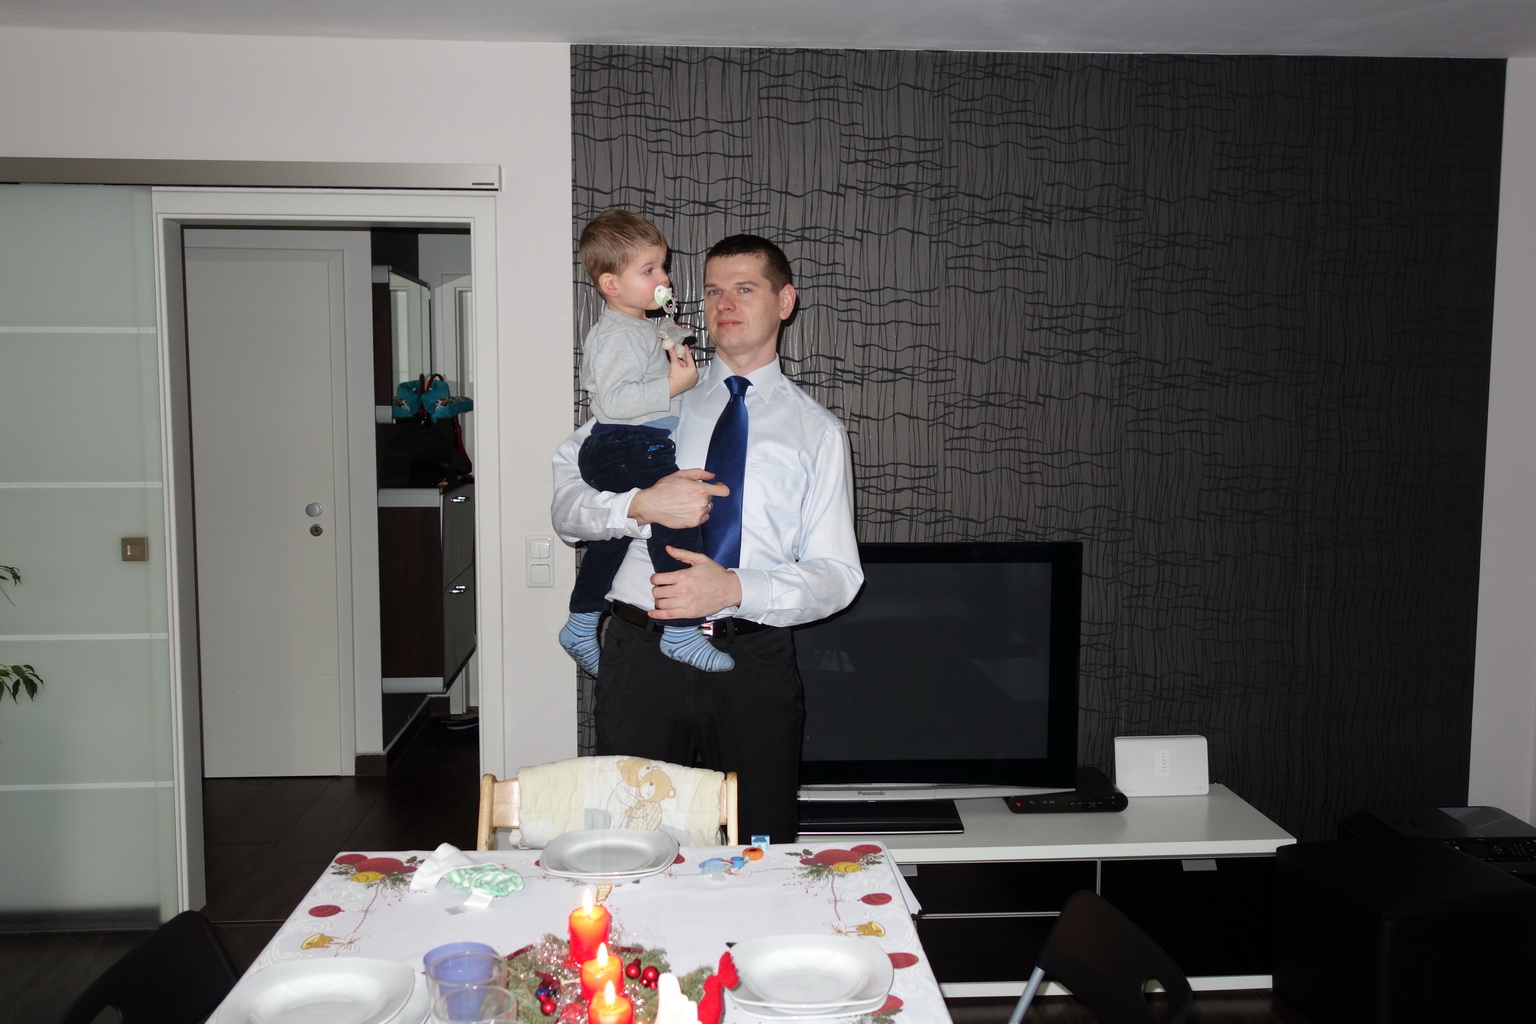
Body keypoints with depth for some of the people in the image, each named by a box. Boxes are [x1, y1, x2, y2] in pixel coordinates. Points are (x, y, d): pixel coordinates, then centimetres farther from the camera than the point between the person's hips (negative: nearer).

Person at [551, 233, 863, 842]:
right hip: (641, 653, 1)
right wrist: (641, 505, -15)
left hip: (754, 663, 0)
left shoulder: (817, 432, 7)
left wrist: (737, 588, -16)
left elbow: (836, 574, 0)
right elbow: (565, 504, 5)